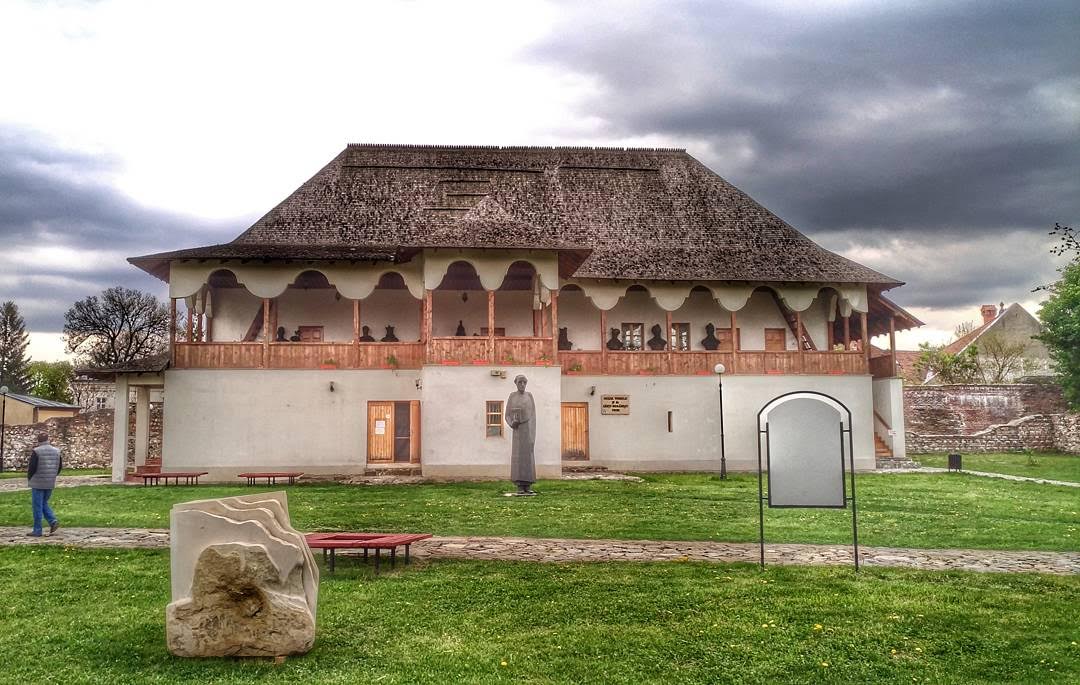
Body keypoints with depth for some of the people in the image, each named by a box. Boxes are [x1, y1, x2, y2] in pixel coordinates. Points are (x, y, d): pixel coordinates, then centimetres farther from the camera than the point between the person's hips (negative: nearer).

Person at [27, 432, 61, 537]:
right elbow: (60, 466, 9)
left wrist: (29, 478, 4)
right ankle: (53, 521, 2)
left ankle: (37, 530, 6)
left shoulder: (36, 451, -12)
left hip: (38, 483, -6)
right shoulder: (56, 451, 6)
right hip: (50, 483, 6)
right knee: (44, 504, 20)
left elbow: (32, 467, -14)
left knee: (37, 506, 2)